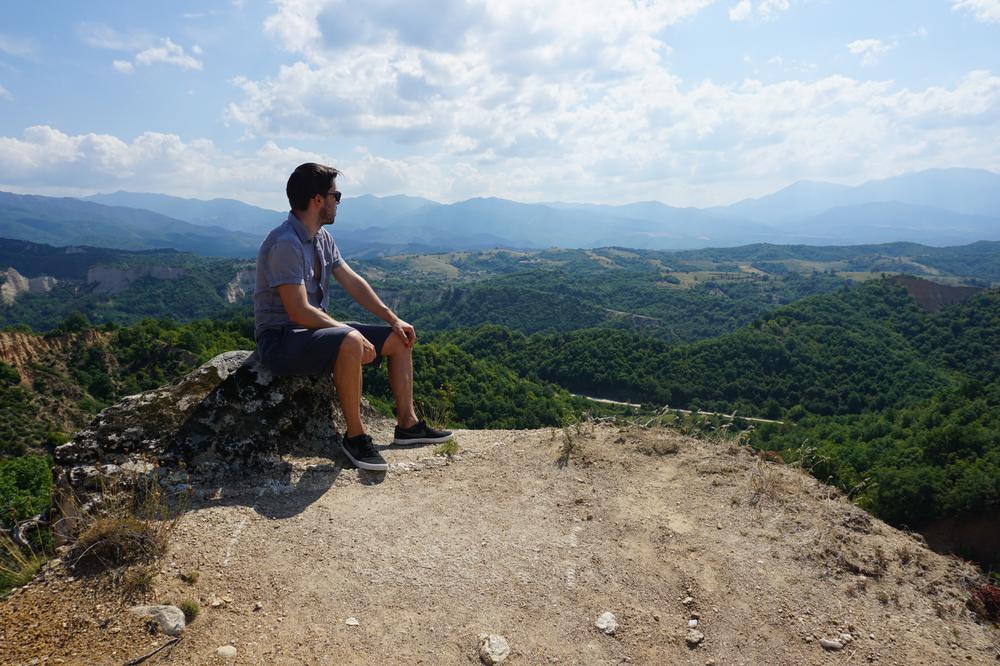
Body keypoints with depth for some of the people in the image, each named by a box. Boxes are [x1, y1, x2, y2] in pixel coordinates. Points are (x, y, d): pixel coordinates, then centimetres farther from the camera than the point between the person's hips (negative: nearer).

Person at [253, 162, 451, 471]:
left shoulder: (322, 237, 8)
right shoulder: (285, 244, -22)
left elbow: (353, 282, 10)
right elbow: (299, 312, -26)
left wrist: (393, 319, 3)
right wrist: (354, 334, -24)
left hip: (318, 328, 10)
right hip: (281, 339, -10)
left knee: (398, 339, 5)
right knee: (350, 342, -38)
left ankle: (407, 424, 10)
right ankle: (355, 436, -22)